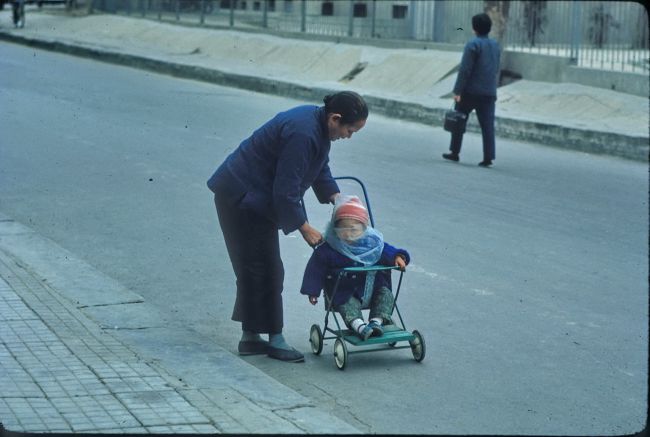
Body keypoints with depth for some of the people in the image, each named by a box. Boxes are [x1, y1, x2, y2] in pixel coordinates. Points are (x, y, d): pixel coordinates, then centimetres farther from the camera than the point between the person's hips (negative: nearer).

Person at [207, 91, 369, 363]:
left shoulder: (319, 124, 1)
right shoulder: (303, 134, -29)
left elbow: (321, 168, 18)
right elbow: (285, 191, -26)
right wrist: (305, 229, -17)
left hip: (256, 197, 10)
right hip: (241, 198, -10)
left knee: (256, 268, 13)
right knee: (263, 268, -4)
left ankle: (250, 338, 19)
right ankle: (274, 340, 4)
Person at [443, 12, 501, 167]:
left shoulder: (473, 44, -10)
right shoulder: (496, 45, 12)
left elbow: (465, 70, -15)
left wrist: (457, 91, -15)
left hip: (470, 91, -5)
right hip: (489, 93, 5)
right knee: (487, 124, 0)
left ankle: (454, 152, 15)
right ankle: (488, 157, -6)